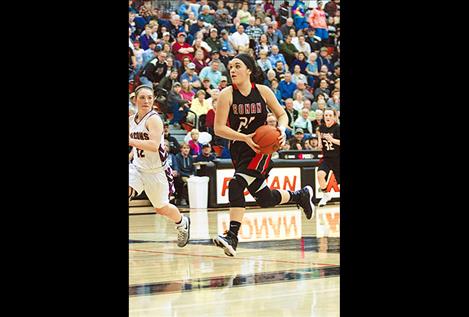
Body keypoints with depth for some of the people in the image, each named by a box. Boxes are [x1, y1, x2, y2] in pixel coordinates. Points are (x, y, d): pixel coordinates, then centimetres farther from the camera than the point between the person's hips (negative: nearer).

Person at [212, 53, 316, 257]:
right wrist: (244, 137, -25)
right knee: (265, 200, 11)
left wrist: (281, 129, -14)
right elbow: (219, 128, -12)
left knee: (236, 185, -25)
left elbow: (282, 114, 8)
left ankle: (232, 236, -24)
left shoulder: (263, 91, -5)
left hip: (260, 149, -3)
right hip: (238, 149, 3)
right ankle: (300, 195, 40)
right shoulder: (227, 94, -7)